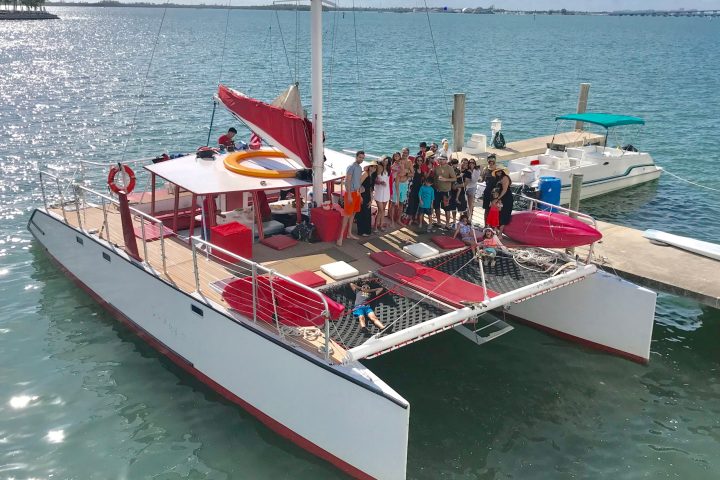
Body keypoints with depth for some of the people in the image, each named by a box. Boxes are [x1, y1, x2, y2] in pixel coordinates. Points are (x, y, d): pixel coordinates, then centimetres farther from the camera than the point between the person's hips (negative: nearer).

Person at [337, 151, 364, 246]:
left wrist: (360, 195, 19)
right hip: (351, 192, -9)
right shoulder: (351, 167, -14)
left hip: (357, 193, 9)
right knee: (347, 214, -10)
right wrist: (349, 195, -23)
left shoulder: (360, 168, 13)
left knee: (353, 213, 12)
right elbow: (347, 181, -18)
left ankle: (349, 233, 20)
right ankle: (341, 236, -10)